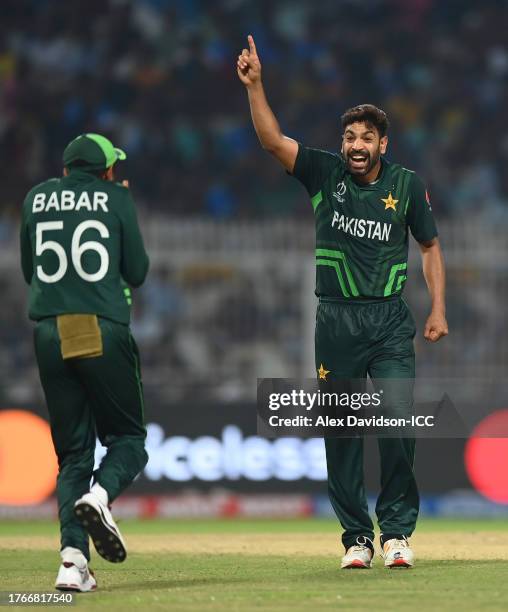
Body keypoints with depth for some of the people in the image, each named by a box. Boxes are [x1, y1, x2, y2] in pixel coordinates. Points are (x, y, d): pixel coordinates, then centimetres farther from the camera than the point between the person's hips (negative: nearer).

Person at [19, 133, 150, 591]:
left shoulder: (36, 199, 14)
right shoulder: (116, 199, 5)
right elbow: (137, 273, 10)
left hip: (49, 334, 3)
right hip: (104, 334, -3)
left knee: (73, 450, 8)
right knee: (127, 436, 11)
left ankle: (73, 556, -10)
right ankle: (100, 495, -23)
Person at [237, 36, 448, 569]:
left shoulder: (406, 185, 3)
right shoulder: (325, 174, 2)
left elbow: (430, 246, 12)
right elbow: (272, 140, -10)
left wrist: (438, 310, 3)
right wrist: (254, 86, -23)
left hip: (390, 323, -1)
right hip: (336, 321, 1)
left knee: (397, 425, -11)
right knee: (340, 432, 3)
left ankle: (397, 530, 2)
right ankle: (357, 536, 12)